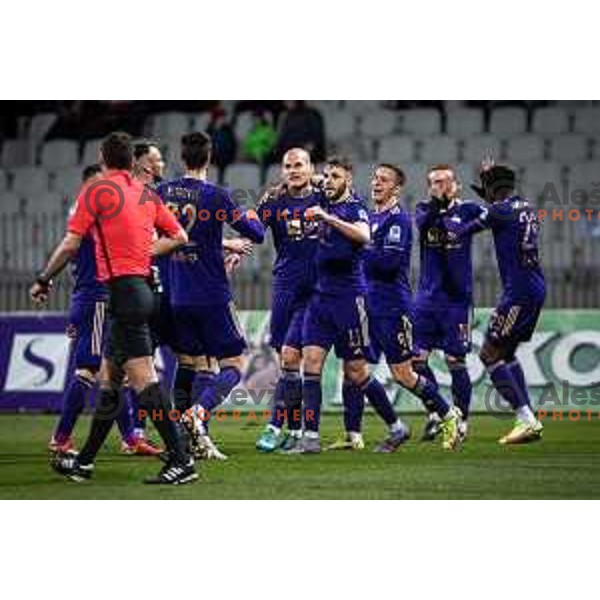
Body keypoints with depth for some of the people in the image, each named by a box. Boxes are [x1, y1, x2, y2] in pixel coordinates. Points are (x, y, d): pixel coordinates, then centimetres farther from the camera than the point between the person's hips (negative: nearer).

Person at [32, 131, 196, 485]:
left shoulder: (97, 191, -5)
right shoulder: (147, 194, 14)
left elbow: (71, 245, -6)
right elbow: (179, 237, 13)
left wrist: (44, 281, 7)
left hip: (122, 290, -8)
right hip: (142, 289, 8)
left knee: (143, 379, -13)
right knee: (109, 379, 15)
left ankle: (181, 461, -20)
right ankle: (85, 462, 23)